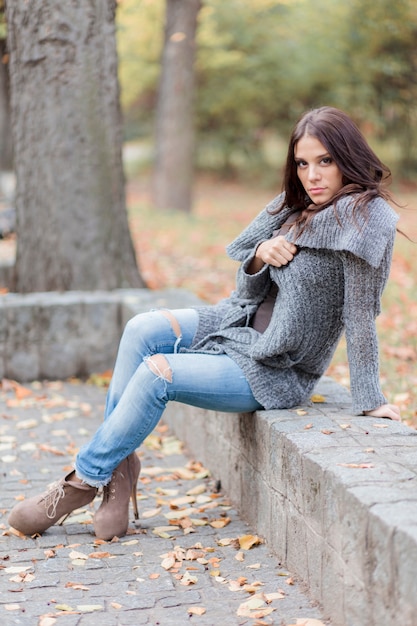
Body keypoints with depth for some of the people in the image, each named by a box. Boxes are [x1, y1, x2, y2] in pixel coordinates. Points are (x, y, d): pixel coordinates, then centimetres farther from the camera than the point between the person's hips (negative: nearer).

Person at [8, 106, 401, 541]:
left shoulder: (365, 215, -18)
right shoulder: (297, 204, 6)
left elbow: (360, 313, -20)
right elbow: (250, 289, 7)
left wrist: (369, 401, -20)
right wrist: (261, 254, -15)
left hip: (275, 371, -8)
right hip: (242, 324, 8)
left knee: (155, 374, -20)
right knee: (142, 330, -11)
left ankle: (86, 479, -2)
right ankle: (117, 459, -5)